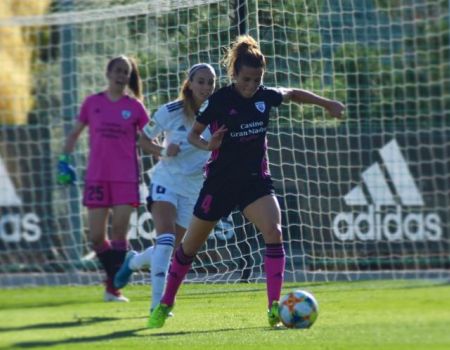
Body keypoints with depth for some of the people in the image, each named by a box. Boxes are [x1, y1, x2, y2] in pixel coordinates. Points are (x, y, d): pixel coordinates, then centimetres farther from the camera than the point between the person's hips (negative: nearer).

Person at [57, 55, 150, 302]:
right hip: (96, 177, 2)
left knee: (119, 231, -8)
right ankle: (115, 277, 19)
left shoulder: (135, 107, 4)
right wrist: (64, 158, 6)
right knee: (96, 236, 0)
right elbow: (75, 133, 16)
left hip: (125, 177, -2)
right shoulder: (92, 103, 7)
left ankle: (113, 286, -3)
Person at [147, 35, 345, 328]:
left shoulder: (265, 96, -4)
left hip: (256, 180, 2)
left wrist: (326, 103, 16)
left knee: (274, 232, -22)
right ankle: (165, 305, 27)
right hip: (221, 180, -2)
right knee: (190, 246, 8)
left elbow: (293, 94, 18)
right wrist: (208, 145, -26)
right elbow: (193, 134, -6)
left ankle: (275, 307, -22)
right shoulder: (219, 100, -15)